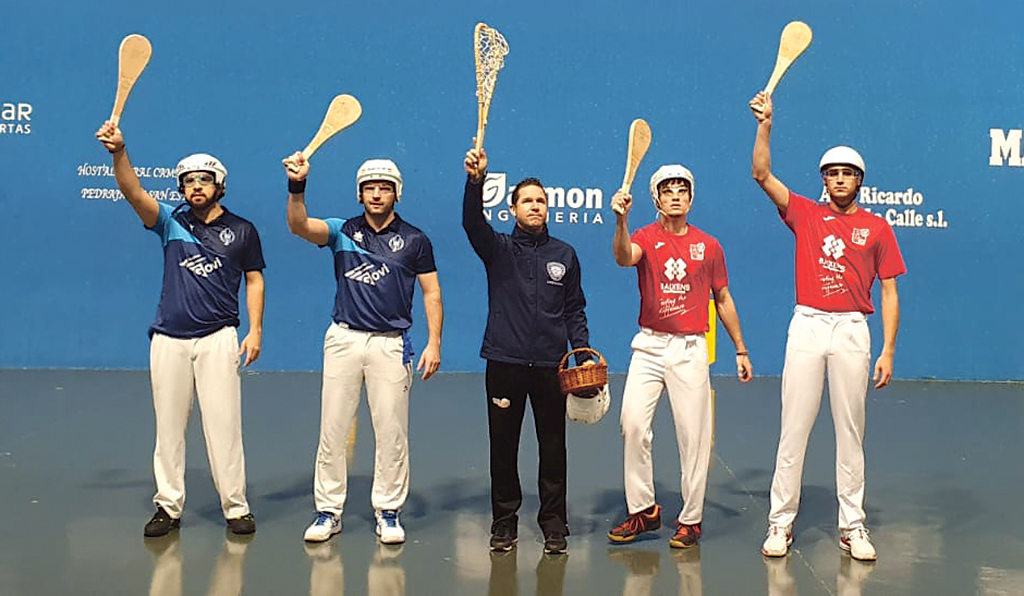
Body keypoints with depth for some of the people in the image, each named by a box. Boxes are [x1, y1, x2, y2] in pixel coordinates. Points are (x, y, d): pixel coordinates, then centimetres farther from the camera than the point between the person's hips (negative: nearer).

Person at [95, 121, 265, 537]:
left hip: (218, 338, -2)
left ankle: (235, 507, 6)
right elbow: (134, 193, -10)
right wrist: (119, 152, -28)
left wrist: (256, 330, -1)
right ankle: (168, 506, 16)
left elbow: (254, 280, 9)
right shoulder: (171, 222, 6)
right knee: (168, 425, 7)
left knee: (223, 424, -3)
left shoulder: (242, 231, 5)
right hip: (168, 339, 2)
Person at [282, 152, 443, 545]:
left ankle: (388, 512, 16)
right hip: (343, 338, 1)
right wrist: (297, 187, -30)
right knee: (332, 429, 4)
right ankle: (328, 511, 15)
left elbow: (431, 293, 5)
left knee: (391, 432, 3)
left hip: (391, 343, -1)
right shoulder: (342, 232, 5)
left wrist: (434, 342, -5)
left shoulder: (415, 240, 4)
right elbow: (299, 225, -12)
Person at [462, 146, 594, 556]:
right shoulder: (498, 248, 5)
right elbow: (472, 222, -15)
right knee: (503, 446, 6)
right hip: (504, 363, -1)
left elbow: (575, 309, 12)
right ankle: (504, 522, 19)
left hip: (550, 365, 1)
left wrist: (583, 353, 2)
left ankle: (554, 525, 17)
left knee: (552, 448, 5)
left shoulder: (564, 255, 11)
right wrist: (476, 180, -32)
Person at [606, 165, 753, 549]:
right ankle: (643, 510, 7)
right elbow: (624, 258, -23)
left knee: (693, 434, 1)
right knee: (633, 423, -8)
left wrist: (740, 350, 15)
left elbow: (722, 299, 15)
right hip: (649, 345, 0)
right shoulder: (646, 238, 1)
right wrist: (621, 221, -43)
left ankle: (690, 519, 13)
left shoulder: (708, 245, 7)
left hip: (690, 348, 1)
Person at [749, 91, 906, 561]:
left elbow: (889, 293, 7)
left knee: (851, 432, 6)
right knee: (793, 429, 0)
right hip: (807, 326, 0)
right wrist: (765, 125, -9)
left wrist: (888, 350, 0)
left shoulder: (877, 228, 8)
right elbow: (762, 175, 2)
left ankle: (852, 525, 14)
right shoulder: (804, 214, 9)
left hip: (852, 331, 0)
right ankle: (781, 522, 7)